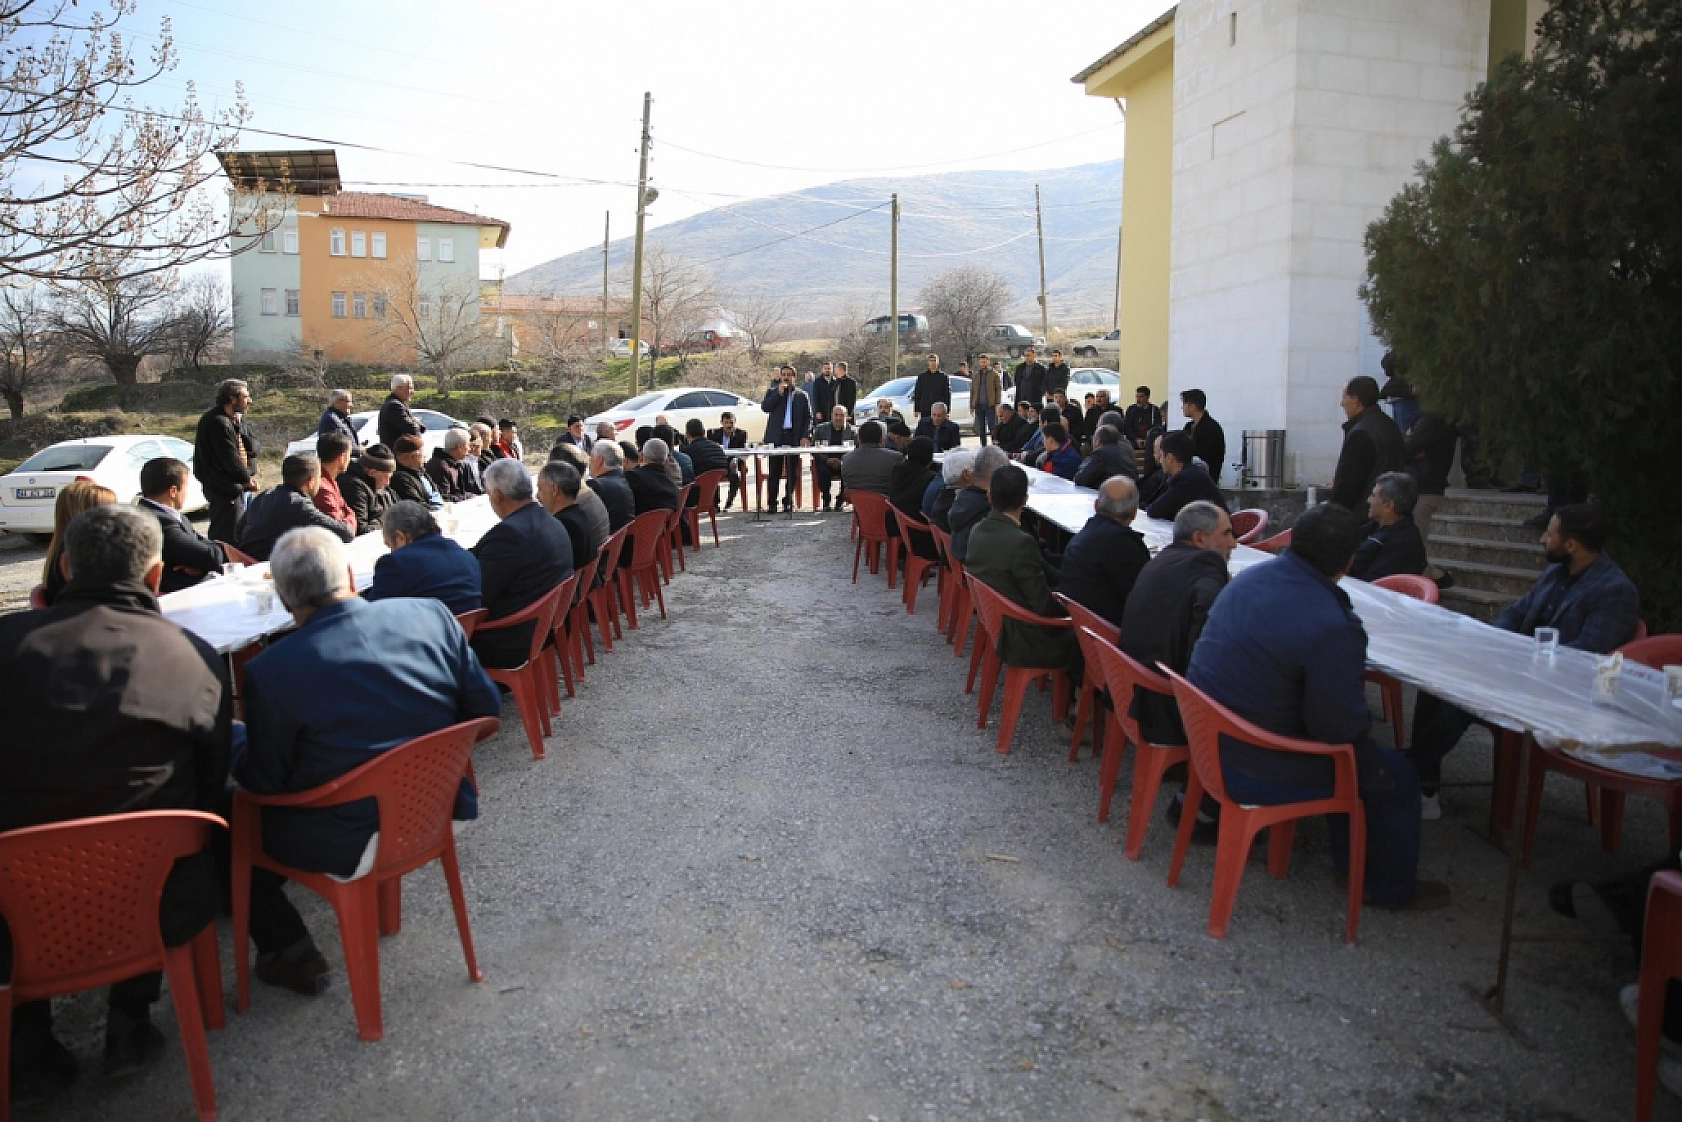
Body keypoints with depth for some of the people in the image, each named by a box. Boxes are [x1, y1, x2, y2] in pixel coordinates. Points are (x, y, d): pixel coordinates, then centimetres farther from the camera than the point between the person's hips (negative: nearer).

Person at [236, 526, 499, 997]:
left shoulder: (269, 671, -21)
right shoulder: (431, 614, -11)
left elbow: (265, 781, -8)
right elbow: (486, 707, -2)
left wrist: (238, 762, 14)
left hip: (347, 843, -5)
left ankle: (292, 953, 24)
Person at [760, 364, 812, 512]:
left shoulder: (801, 396, 12)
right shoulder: (772, 392, 12)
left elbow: (808, 417, 11)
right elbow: (764, 407, -5)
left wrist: (805, 436, -1)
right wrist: (779, 393, -9)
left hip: (794, 438, 1)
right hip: (776, 437, -1)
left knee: (792, 472, 3)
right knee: (774, 472, -2)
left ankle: (788, 501, 11)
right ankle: (772, 502, 2)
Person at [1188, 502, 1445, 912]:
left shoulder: (1250, 576, -3)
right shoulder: (1334, 627, -28)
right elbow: (1341, 728, -23)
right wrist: (1362, 719, 2)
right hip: (1253, 772, -8)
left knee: (1359, 750, 28)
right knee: (1396, 774, 12)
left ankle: (1350, 862, 42)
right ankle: (1393, 889, 31)